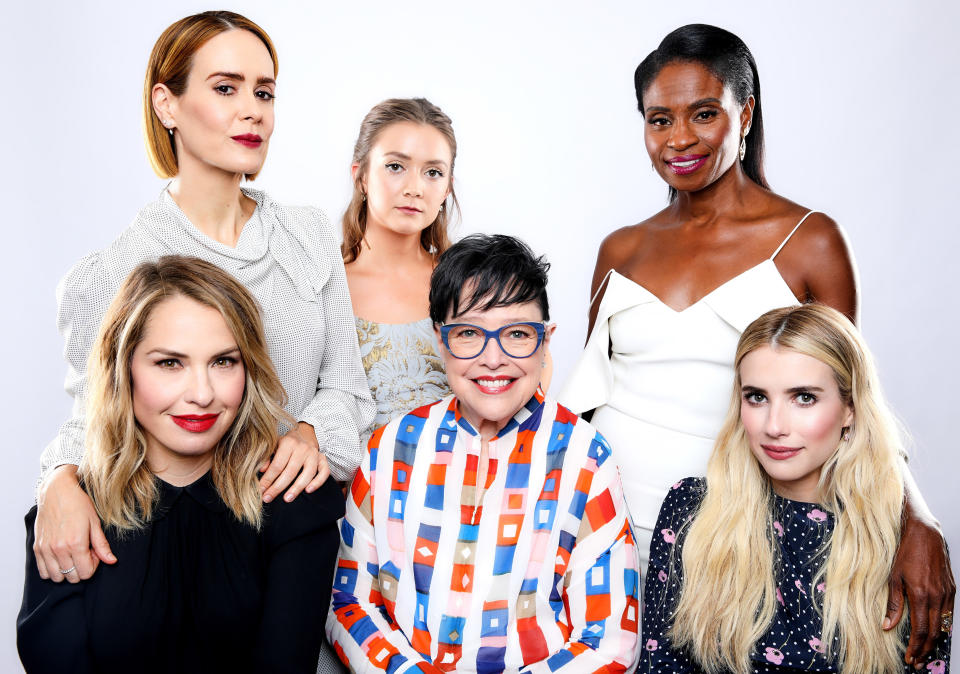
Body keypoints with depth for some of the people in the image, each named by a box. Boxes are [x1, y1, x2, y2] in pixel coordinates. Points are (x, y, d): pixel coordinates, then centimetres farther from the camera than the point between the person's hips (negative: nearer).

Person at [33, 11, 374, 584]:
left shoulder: (311, 234, 2)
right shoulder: (106, 278, -9)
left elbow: (345, 384, 5)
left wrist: (312, 431, -15)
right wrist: (61, 480, -18)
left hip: (300, 519, 3)